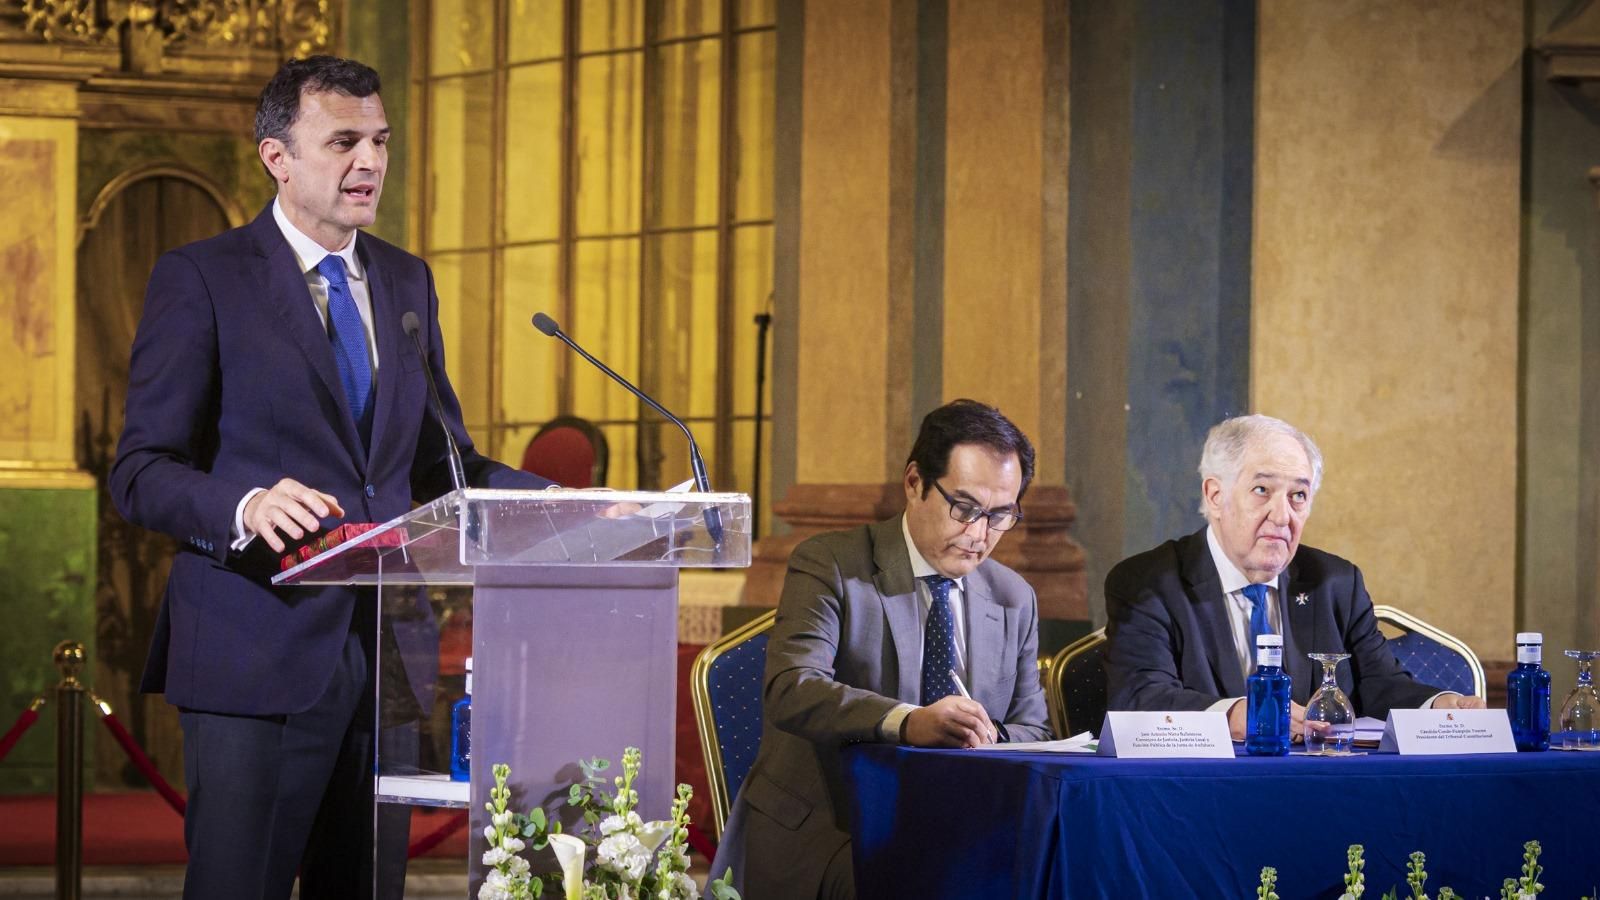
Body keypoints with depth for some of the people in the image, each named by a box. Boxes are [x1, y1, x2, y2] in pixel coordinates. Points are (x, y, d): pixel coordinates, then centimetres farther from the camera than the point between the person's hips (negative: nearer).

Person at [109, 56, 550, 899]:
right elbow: (139, 473, -7)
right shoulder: (200, 279, -2)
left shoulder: (406, 282, 17)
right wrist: (245, 506, -27)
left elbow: (440, 464, 20)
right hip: (256, 655, -6)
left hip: (382, 653, 6)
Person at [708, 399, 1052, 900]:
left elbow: (1032, 731, 14)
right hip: (818, 827, -5)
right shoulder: (829, 567, -3)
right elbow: (791, 690, -20)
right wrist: (907, 723, -38)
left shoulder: (1014, 601, 14)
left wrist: (990, 740, -13)